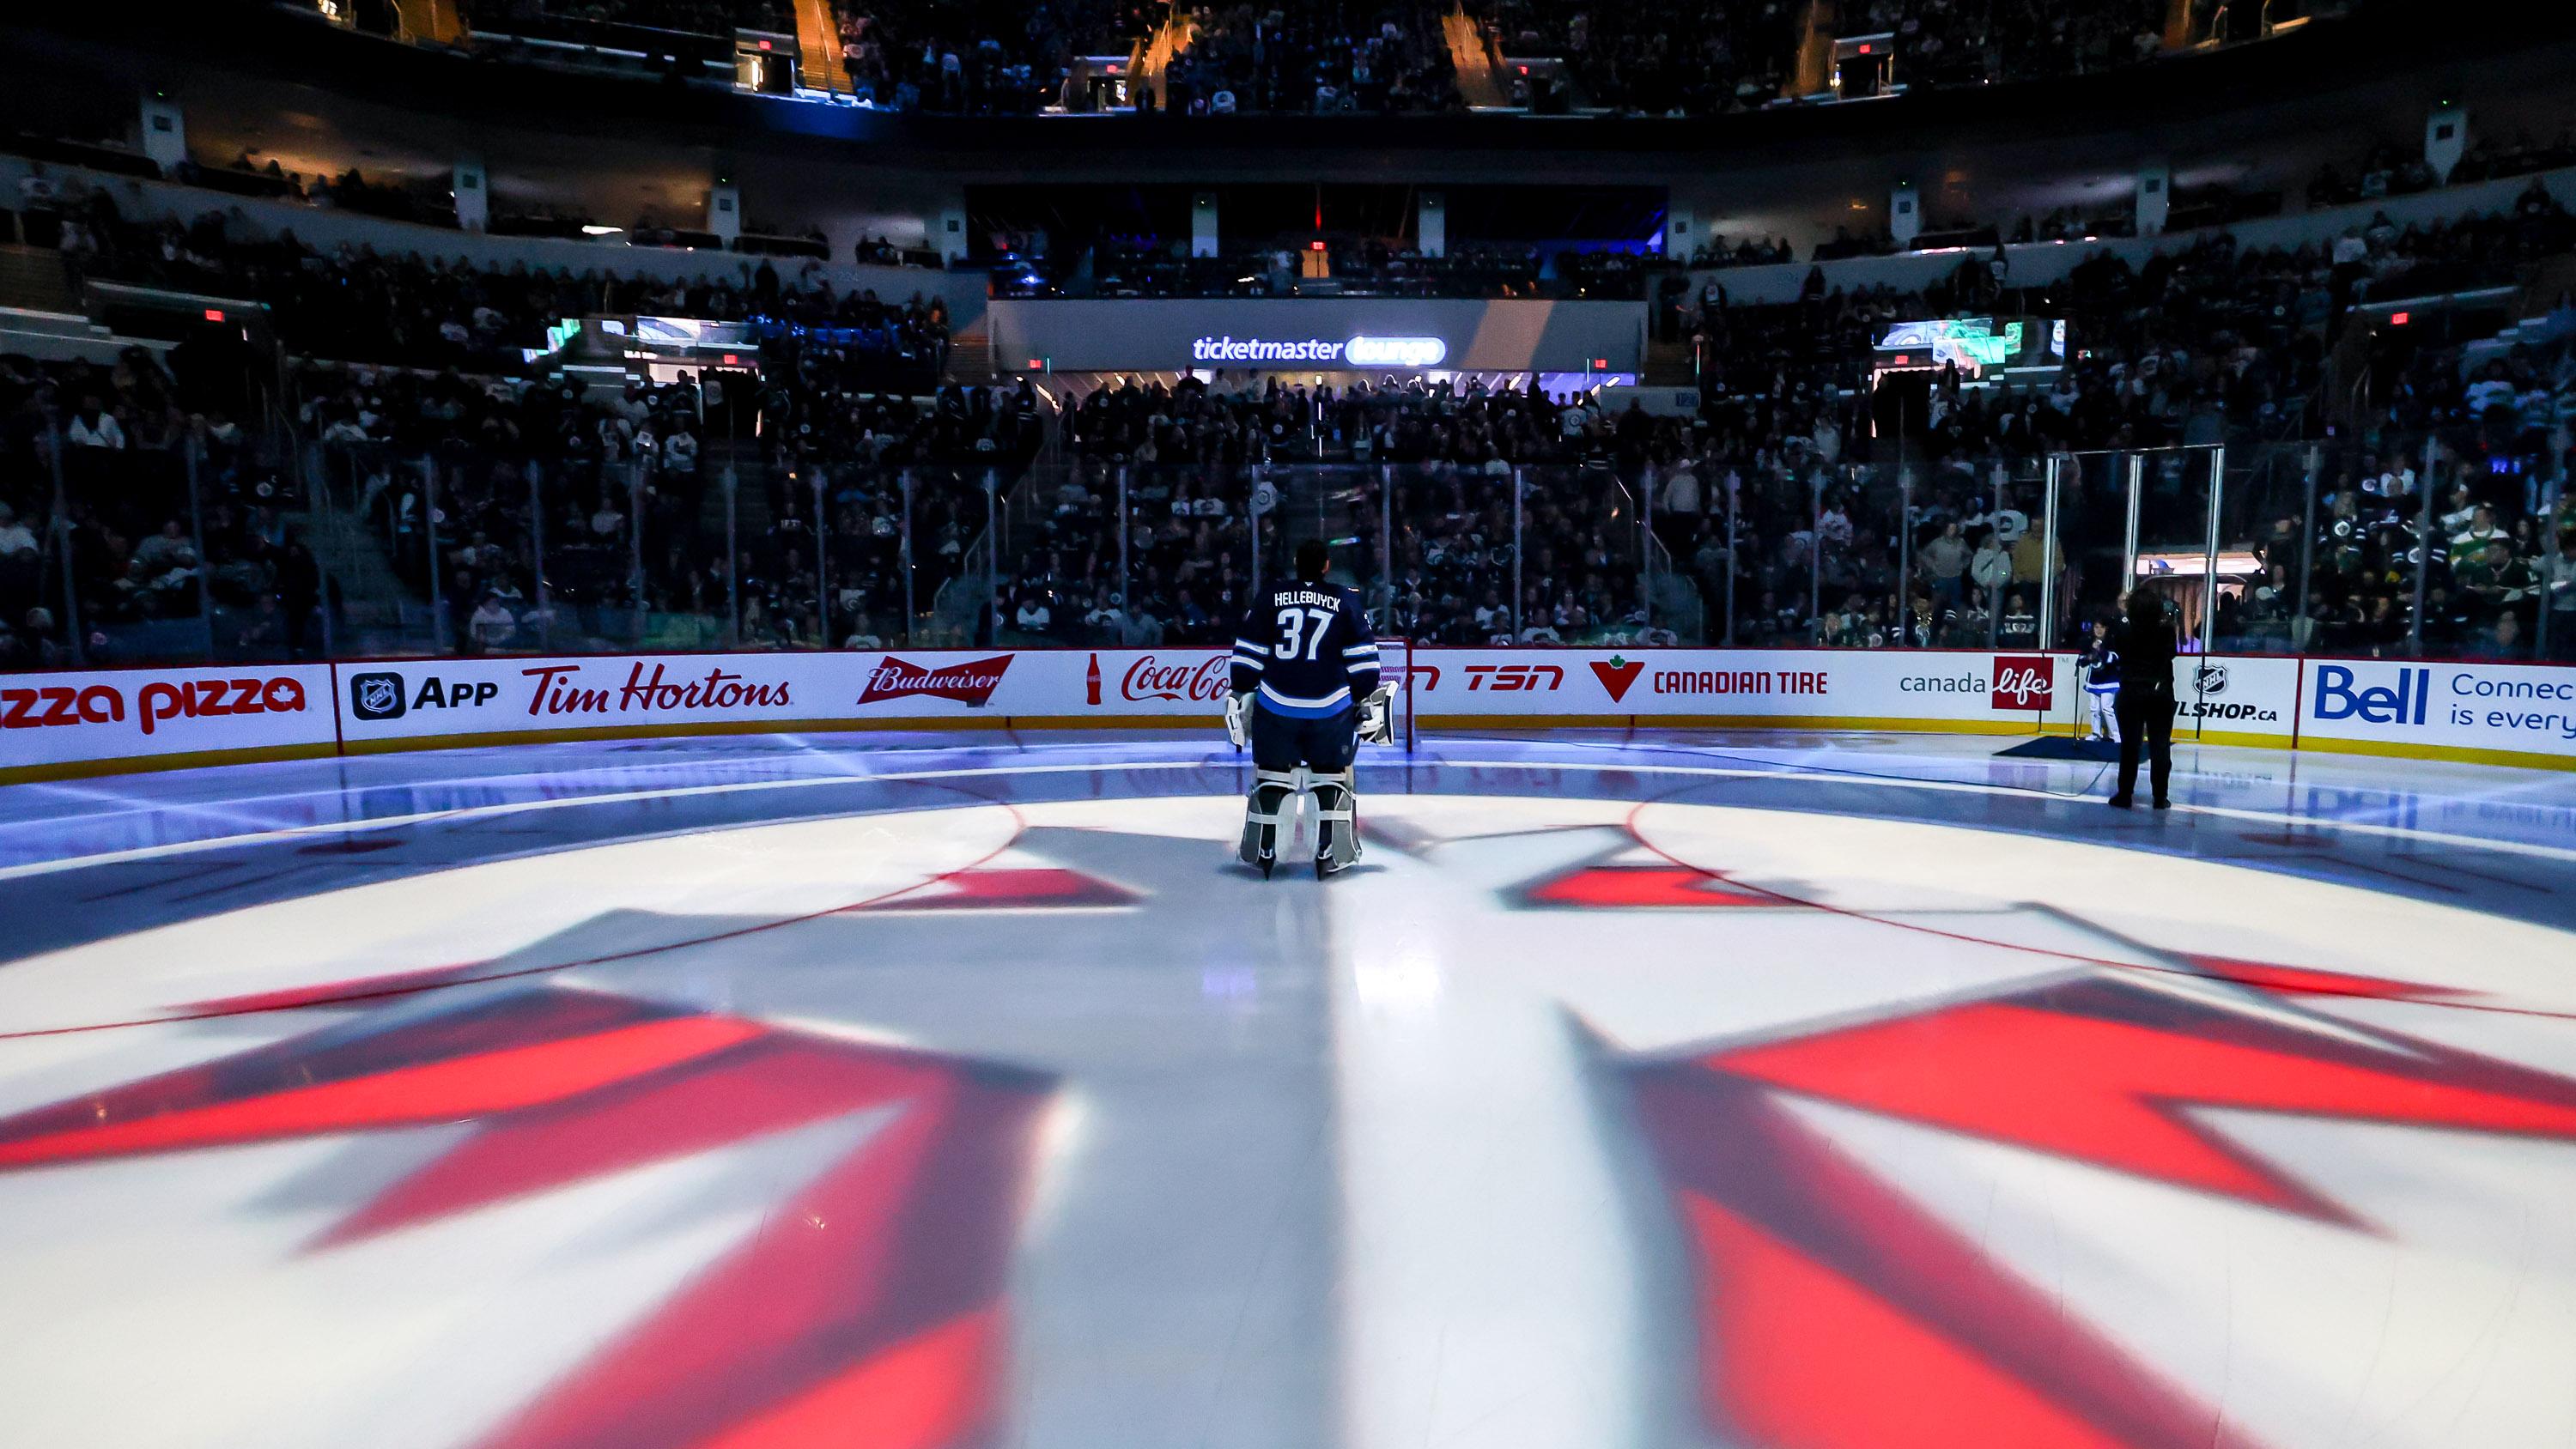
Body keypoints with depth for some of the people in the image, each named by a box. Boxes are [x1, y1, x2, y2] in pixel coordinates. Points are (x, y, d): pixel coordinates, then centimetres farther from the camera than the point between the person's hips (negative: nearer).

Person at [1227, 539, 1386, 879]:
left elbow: (1247, 653, 4)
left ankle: (1260, 852, 15)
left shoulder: (1268, 600, 5)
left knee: (1271, 776, 12)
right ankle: (1330, 854, 8)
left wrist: (1238, 695, 11)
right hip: (1331, 708, -1)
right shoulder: (1346, 602, 4)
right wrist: (1368, 699, 9)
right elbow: (1362, 656, 2)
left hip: (1275, 706, 1)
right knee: (1332, 776, 11)